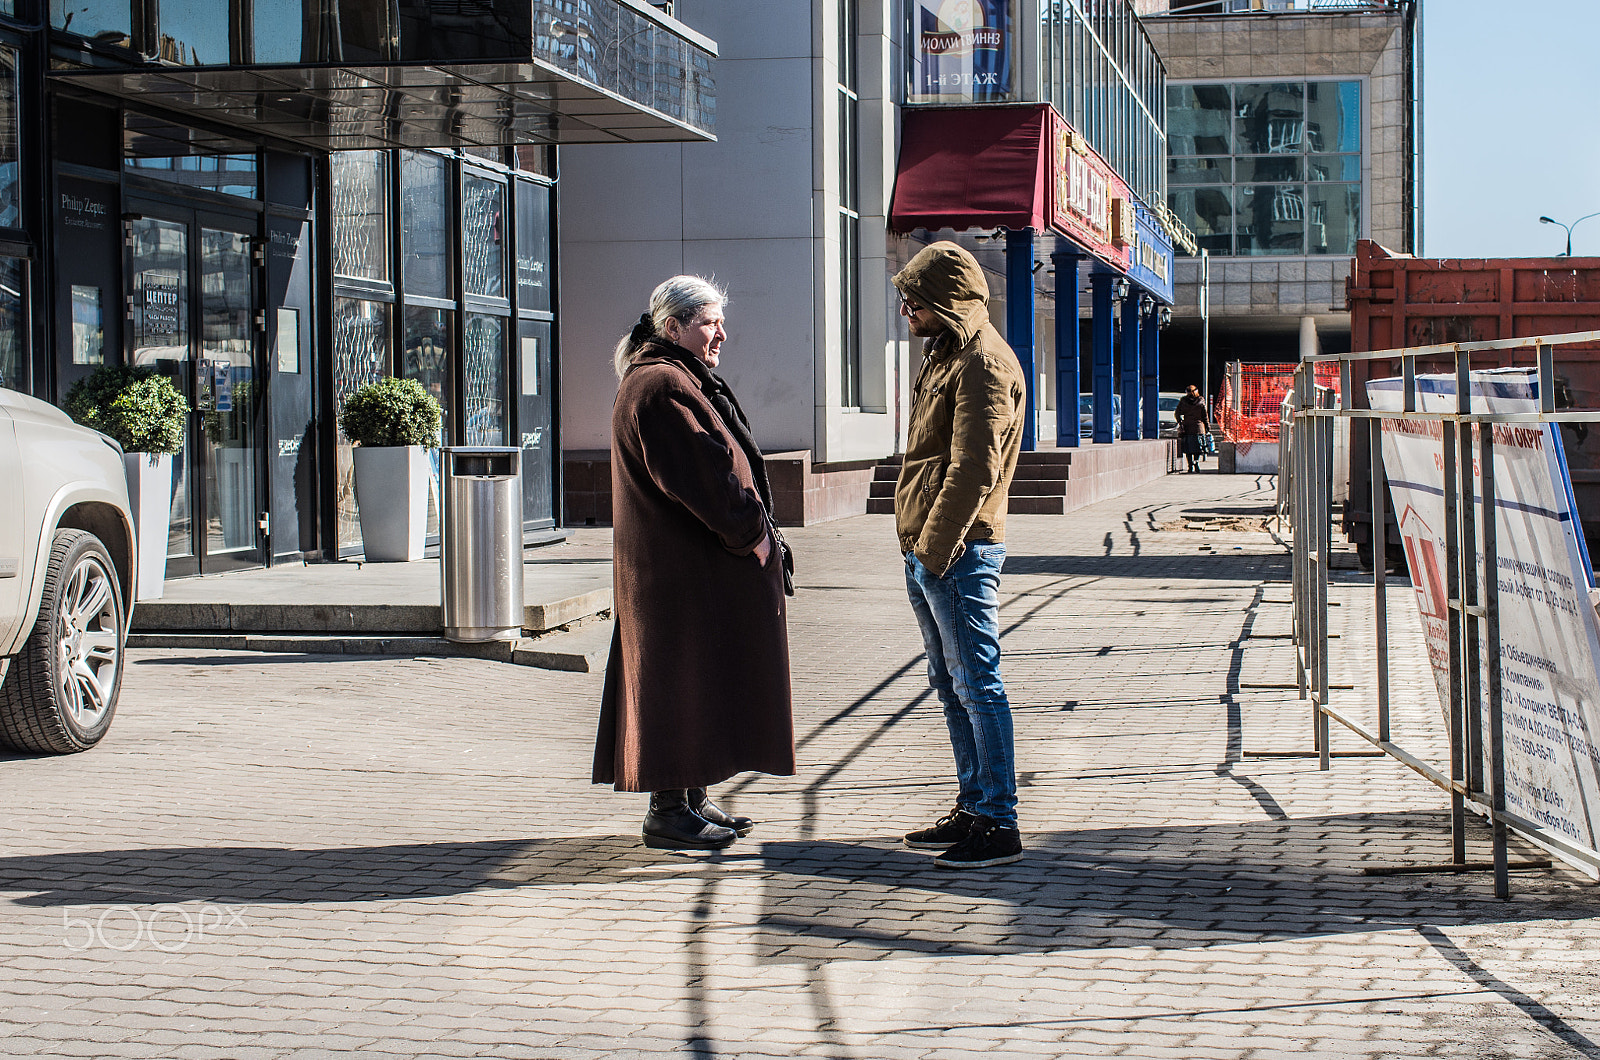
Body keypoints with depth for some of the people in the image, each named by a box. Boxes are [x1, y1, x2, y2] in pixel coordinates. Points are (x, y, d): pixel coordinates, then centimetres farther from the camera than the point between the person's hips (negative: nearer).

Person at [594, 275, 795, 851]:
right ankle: (669, 809, -3)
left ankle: (691, 799, 20)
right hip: (681, 566, -11)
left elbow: (719, 460, 23)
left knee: (697, 683, 14)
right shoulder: (659, 387, -16)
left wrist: (755, 527, 12)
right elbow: (697, 473, -21)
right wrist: (751, 530, -15)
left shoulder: (685, 381, 20)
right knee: (681, 682, -7)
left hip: (699, 564, 11)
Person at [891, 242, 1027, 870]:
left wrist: (934, 549, -19)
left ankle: (999, 825, -3)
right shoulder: (945, 354, 19)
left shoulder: (982, 362, -13)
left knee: (977, 685, -6)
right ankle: (973, 809, 23)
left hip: (958, 554, -10)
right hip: (927, 551, 10)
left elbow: (973, 470, -20)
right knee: (951, 686, 15)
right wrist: (917, 548, 14)